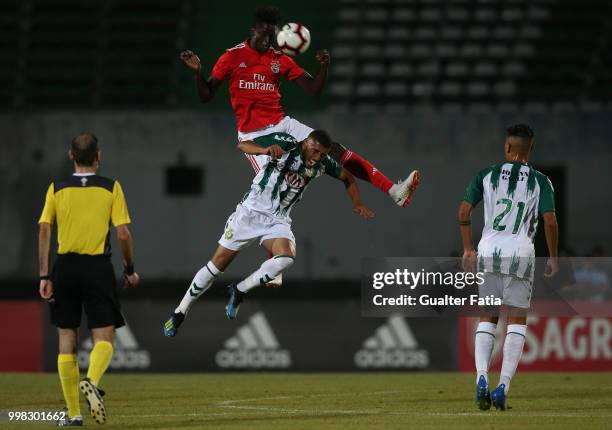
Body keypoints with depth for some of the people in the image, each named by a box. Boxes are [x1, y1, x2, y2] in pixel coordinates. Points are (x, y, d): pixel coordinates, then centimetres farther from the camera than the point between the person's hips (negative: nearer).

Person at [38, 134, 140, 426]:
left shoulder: (56, 189, 5)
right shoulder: (111, 188, 1)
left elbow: (44, 230, -1)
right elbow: (123, 233, -3)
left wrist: (44, 276, 0)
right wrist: (130, 270, 10)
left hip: (65, 266, 2)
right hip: (98, 267, -2)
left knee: (66, 340, 8)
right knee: (104, 337, 1)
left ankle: (73, 413, 7)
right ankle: (92, 381, -31)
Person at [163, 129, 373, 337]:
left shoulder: (322, 163, -1)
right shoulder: (285, 143, -15)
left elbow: (348, 178, 18)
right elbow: (243, 145, -22)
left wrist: (357, 203, 5)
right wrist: (266, 150, -41)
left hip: (277, 220, 4)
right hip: (251, 211, -3)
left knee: (286, 256, -28)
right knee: (218, 264, -2)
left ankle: (238, 291, -9)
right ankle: (179, 314, 13)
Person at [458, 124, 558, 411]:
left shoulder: (487, 175, 7)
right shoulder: (540, 181, 3)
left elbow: (464, 211, 1)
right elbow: (550, 220, -5)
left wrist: (467, 249, 10)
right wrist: (553, 257, 5)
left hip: (488, 250, 2)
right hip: (521, 252, -2)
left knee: (487, 318, 12)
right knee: (517, 320, 5)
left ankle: (482, 378, -7)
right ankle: (503, 386, -7)